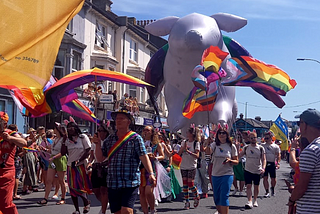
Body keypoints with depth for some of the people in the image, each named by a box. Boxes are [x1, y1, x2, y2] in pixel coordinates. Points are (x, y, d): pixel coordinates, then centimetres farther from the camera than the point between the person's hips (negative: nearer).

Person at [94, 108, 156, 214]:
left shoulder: (135, 138, -1)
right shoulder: (109, 139, 13)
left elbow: (144, 157, -10)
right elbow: (100, 158, 13)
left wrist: (151, 174, -22)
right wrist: (97, 143, -2)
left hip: (130, 183, -5)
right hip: (112, 184, 5)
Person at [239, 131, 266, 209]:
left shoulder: (261, 148, 0)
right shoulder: (246, 148, 3)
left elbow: (263, 159, -2)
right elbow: (239, 156, 3)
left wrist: (263, 168, -17)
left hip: (257, 171, 0)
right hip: (248, 170, 0)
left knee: (256, 186, 11)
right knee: (248, 186, -10)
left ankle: (255, 200, 27)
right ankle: (249, 202, -15)